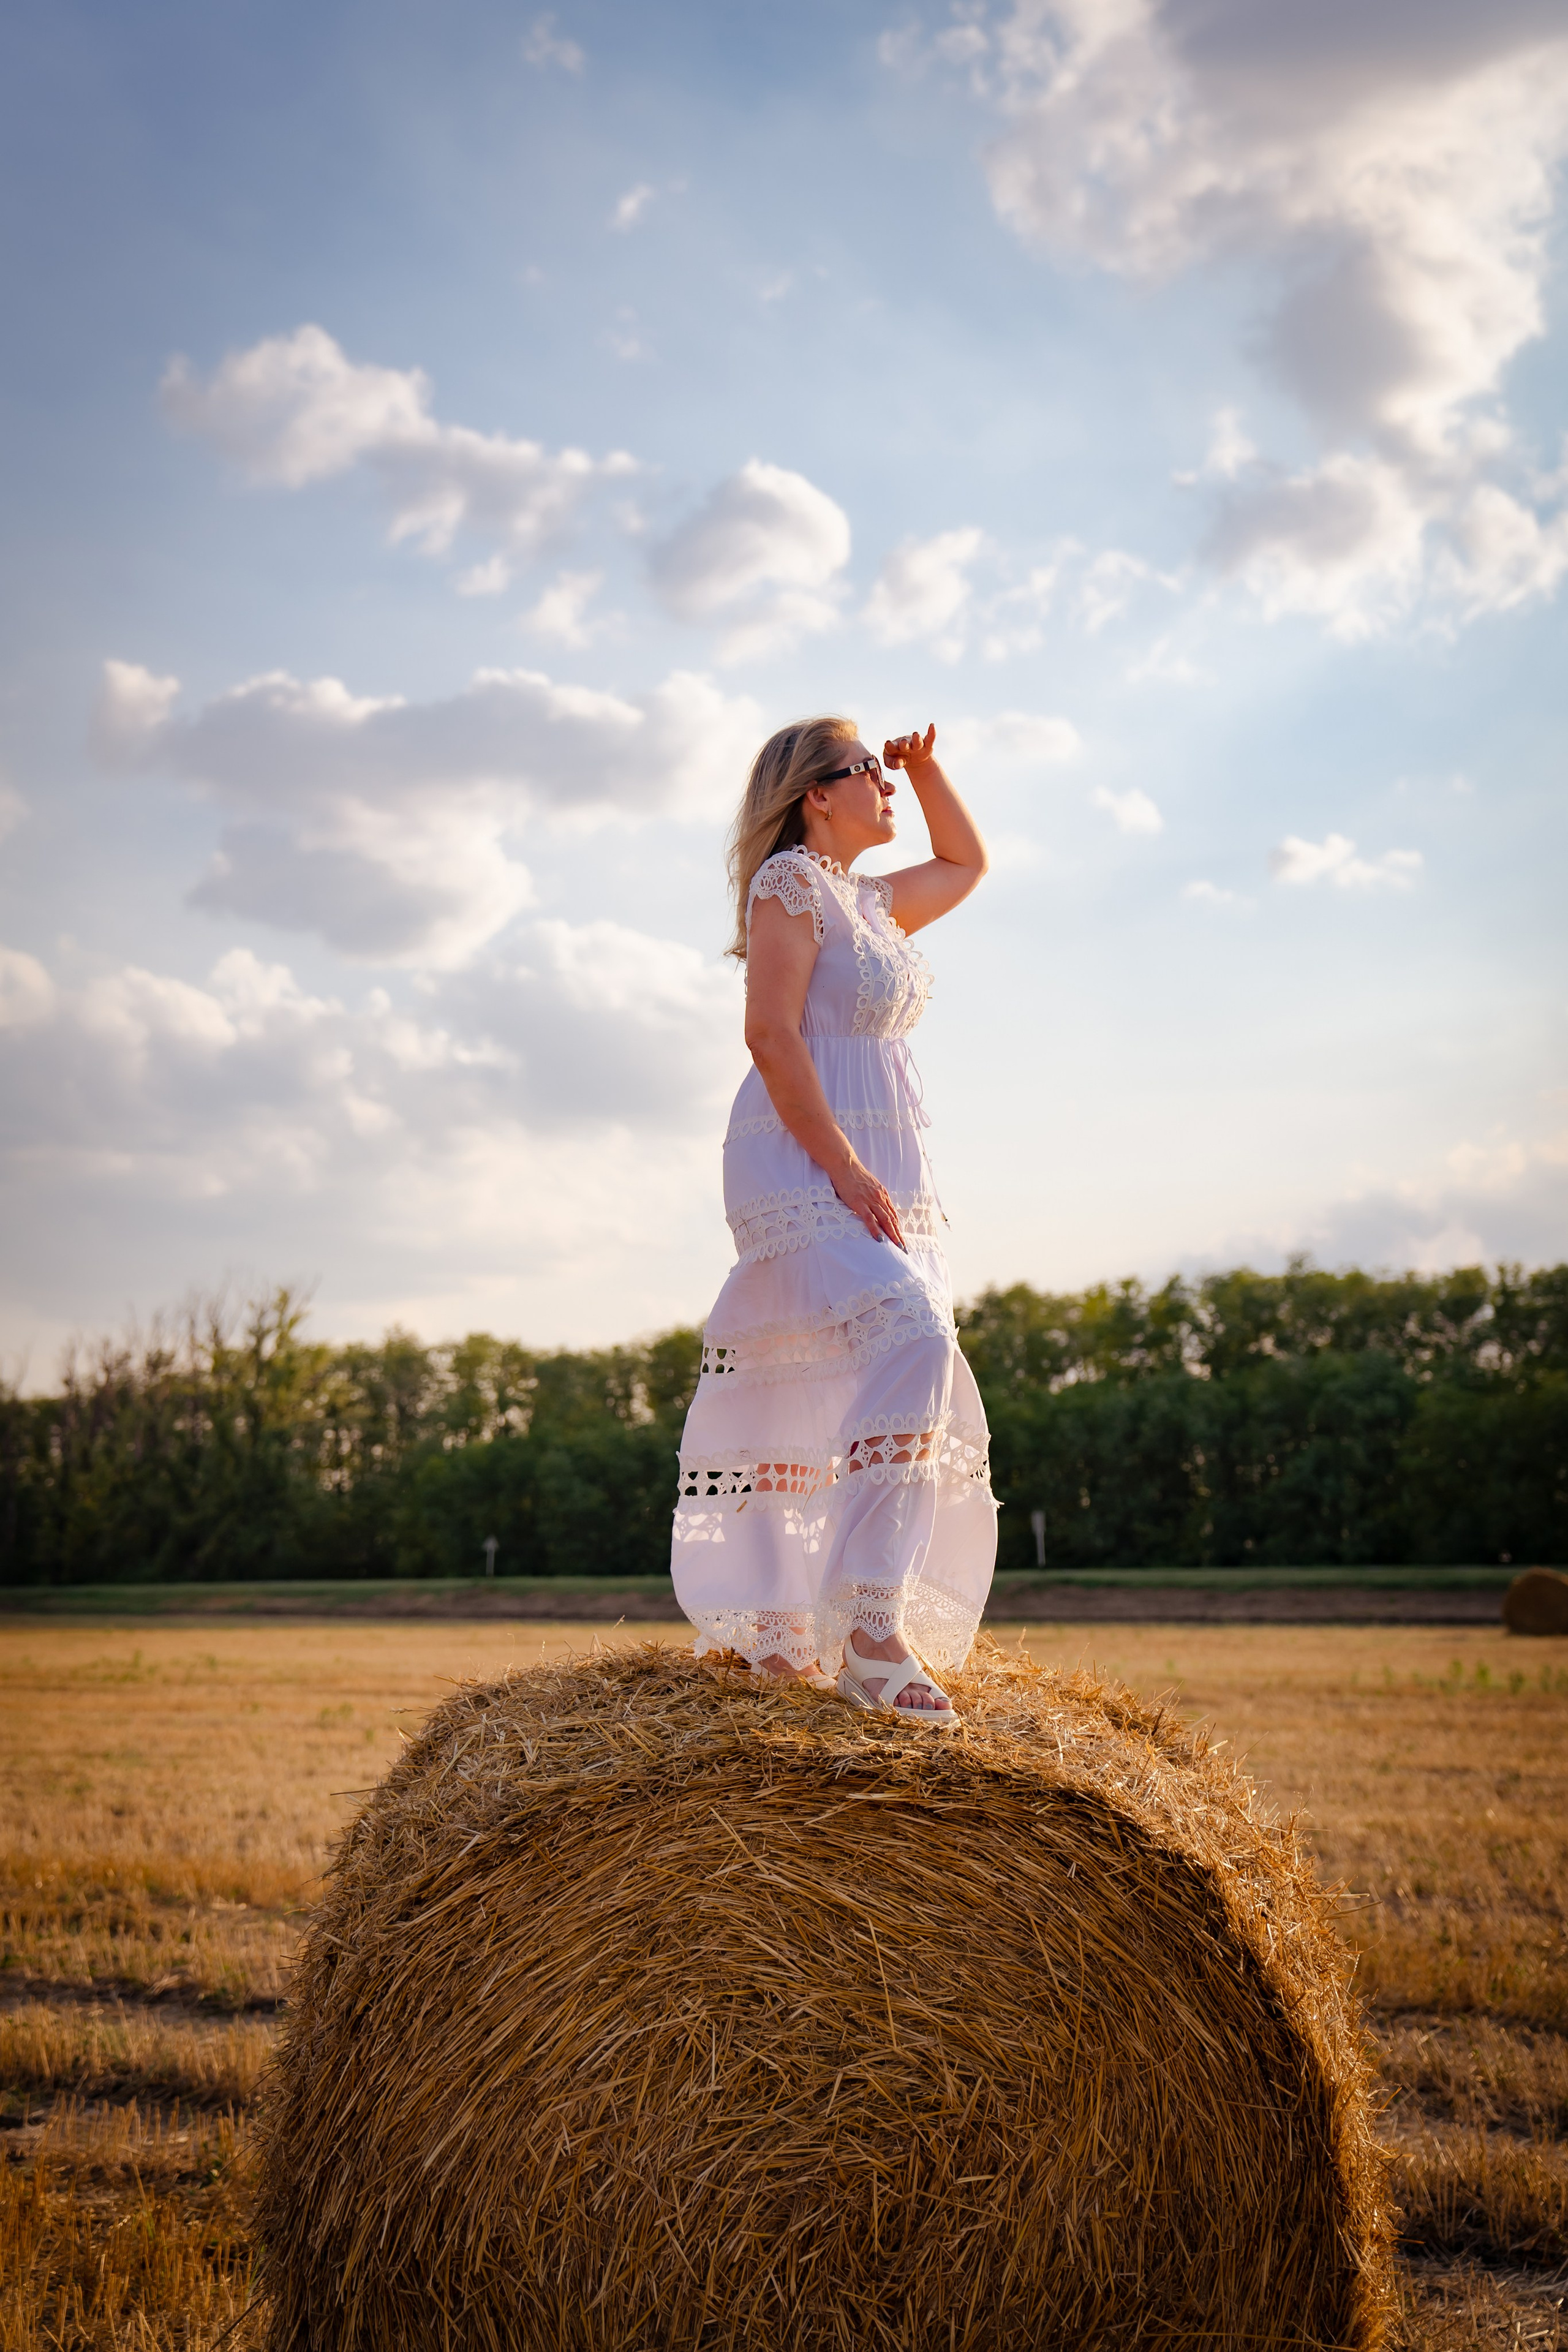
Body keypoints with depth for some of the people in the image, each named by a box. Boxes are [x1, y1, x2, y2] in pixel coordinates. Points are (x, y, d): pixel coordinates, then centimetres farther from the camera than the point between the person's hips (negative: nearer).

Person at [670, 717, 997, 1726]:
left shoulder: (871, 901, 21)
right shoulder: (790, 879, -4)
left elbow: (968, 863, 40)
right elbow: (772, 1034, -14)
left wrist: (928, 770, 25)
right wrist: (845, 1168, -20)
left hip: (879, 1172, 9)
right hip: (802, 1162, -9)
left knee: (809, 1403, 8)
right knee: (910, 1336, -27)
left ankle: (765, 1624, 13)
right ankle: (871, 1627, -29)